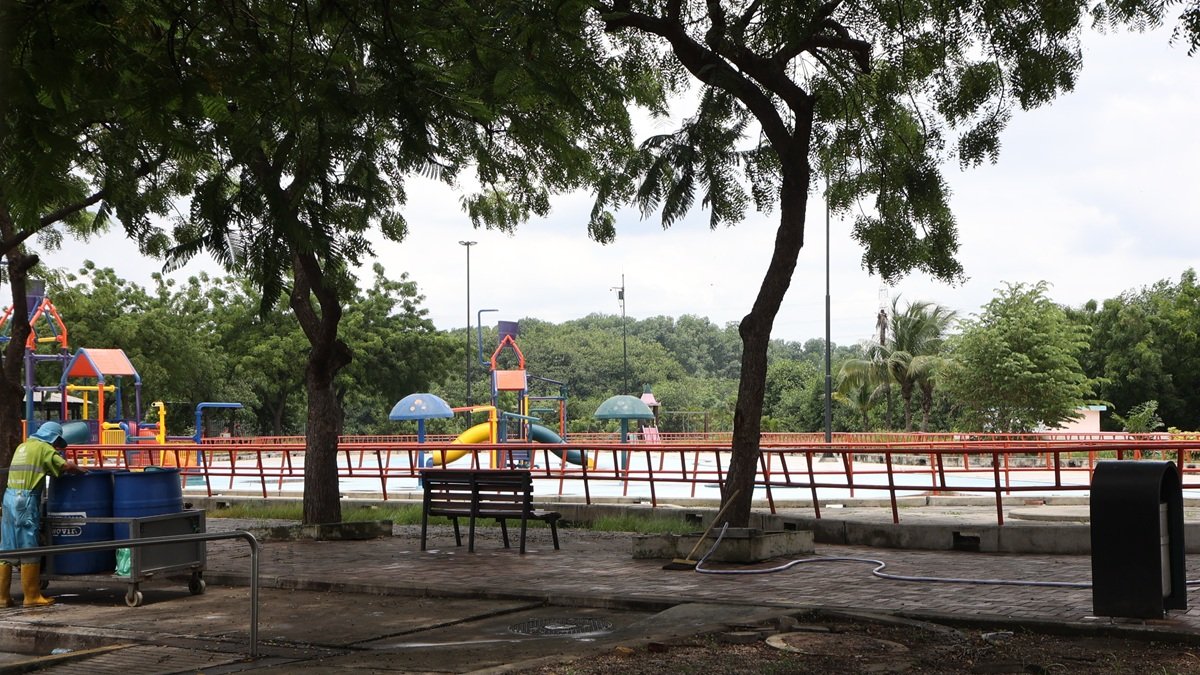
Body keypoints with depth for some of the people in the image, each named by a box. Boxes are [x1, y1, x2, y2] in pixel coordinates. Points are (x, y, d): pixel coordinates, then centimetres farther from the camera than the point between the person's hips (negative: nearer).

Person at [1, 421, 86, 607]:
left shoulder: (23, 446, 20)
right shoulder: (43, 448, -3)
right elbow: (66, 467, -10)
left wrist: (69, 465, 20)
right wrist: (81, 470, 8)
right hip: (26, 500, -8)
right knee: (29, 549, -3)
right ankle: (32, 597, 0)